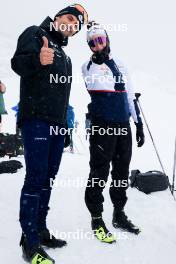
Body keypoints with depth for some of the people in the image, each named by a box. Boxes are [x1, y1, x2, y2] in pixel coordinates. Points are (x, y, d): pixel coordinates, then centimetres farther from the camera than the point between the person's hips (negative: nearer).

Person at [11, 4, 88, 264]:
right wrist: (37, 60, -34)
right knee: (36, 177, -12)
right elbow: (18, 63, -14)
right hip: (36, 118, -9)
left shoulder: (64, 55, 26)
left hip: (58, 123, 9)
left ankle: (40, 230, 19)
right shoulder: (36, 33, 3)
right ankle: (30, 242, -7)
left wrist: (65, 120, 22)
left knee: (48, 177, 10)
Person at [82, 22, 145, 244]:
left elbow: (130, 95, 17)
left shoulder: (119, 65, 17)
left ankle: (119, 214, 24)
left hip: (124, 125, 5)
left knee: (122, 172, 11)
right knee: (100, 172, -4)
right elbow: (101, 86, -16)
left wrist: (139, 123, 14)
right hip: (102, 125, -5)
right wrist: (99, 59, -19)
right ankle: (96, 219, 7)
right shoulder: (88, 66, 4)